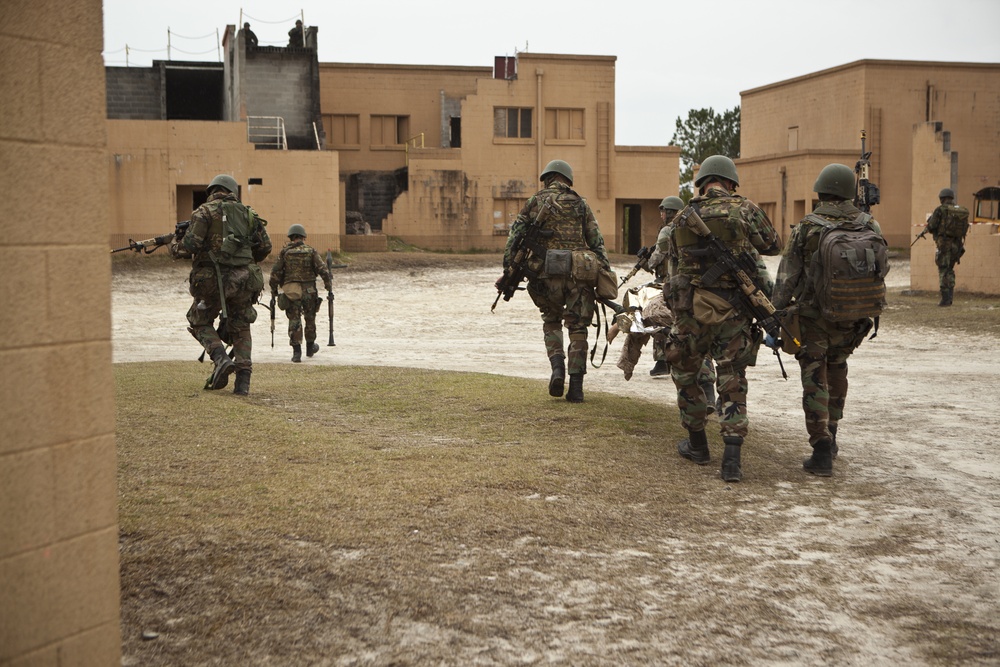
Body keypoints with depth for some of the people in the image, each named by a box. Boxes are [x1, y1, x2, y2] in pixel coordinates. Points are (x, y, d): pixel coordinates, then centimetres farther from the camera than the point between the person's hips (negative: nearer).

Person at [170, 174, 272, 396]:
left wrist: (174, 246, 10)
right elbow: (265, 247, 10)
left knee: (200, 322, 19)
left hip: (213, 280, -3)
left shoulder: (205, 212, -2)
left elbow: (189, 246, -11)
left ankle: (221, 359, -6)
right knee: (241, 329, 16)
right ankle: (243, 381, 3)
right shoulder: (247, 213, 10)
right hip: (243, 280, 3)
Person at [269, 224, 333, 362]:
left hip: (291, 292, 0)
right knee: (310, 319, 18)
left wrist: (273, 289, 10)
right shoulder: (311, 251, 0)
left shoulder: (284, 252, 0)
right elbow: (323, 270, -5)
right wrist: (329, 285, 4)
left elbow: (275, 272, -1)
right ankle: (310, 347, 31)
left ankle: (296, 351, -5)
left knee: (294, 320, 2)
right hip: (309, 291, 0)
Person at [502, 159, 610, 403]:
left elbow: (516, 233, 0)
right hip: (579, 272, 1)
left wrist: (508, 270, -1)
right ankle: (576, 387, 2)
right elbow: (597, 242, 9)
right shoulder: (581, 204, 13)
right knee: (577, 329, 7)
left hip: (548, 273, 0)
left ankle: (557, 366, -1)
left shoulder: (536, 201, 9)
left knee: (551, 321, 21)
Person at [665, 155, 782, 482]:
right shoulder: (745, 210, -1)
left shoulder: (683, 218, 4)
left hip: (691, 308, 1)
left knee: (686, 374, 19)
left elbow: (677, 262, 10)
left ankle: (697, 445, 28)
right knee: (733, 383, 5)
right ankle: (731, 460, -4)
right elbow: (773, 246, 12)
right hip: (733, 310, 0)